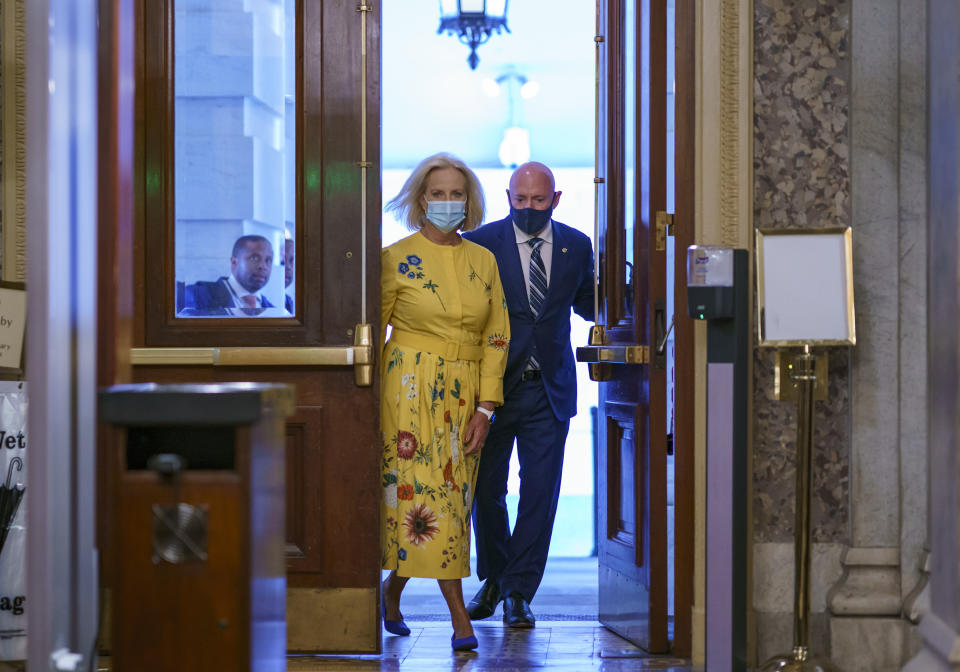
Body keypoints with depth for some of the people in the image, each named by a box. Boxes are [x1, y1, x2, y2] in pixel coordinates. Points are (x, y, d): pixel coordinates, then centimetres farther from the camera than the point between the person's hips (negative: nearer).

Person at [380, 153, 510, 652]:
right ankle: (459, 616, -9)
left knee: (453, 493, 3)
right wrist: (372, 401, -4)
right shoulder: (397, 259, -2)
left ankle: (393, 588, 23)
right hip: (412, 386, -4)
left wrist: (485, 408, 0)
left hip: (465, 394, 4)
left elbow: (497, 336, 9)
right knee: (427, 491, -10)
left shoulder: (483, 261, 9)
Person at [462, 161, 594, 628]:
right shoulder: (481, 243, -4)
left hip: (549, 388, 1)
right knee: (486, 488, 8)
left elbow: (587, 305, 18)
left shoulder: (575, 246, 5)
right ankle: (492, 579, 29)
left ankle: (518, 592, 9)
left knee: (540, 491, -1)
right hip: (494, 383, -1)